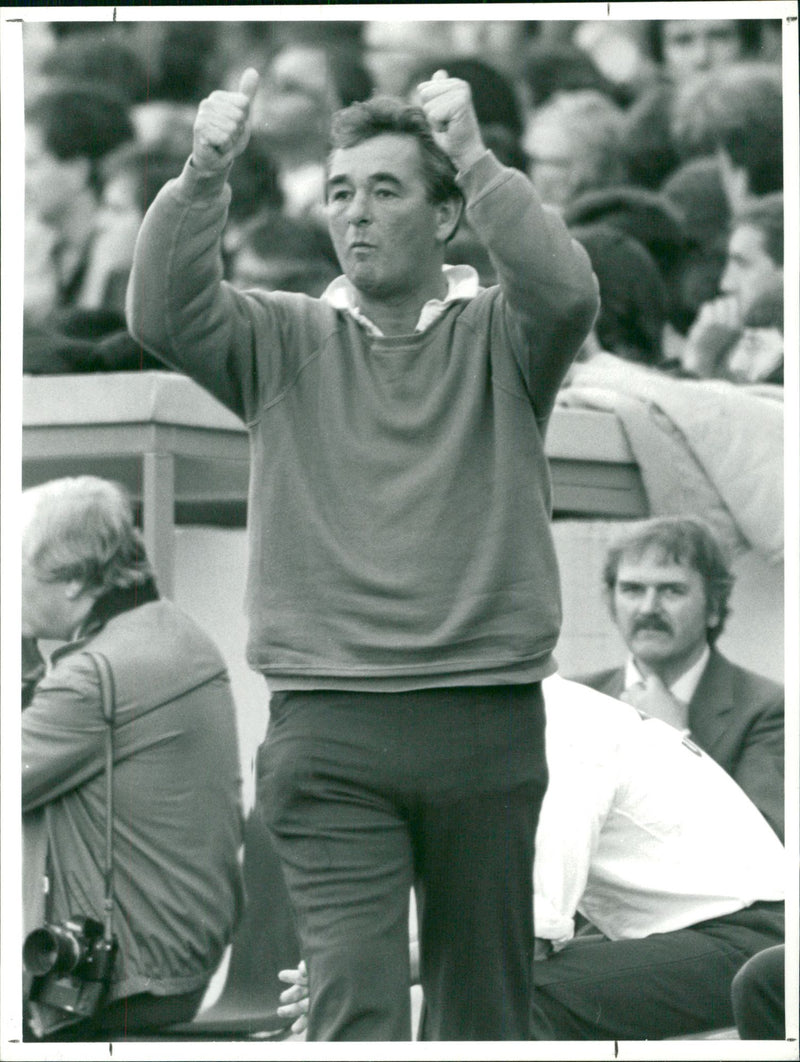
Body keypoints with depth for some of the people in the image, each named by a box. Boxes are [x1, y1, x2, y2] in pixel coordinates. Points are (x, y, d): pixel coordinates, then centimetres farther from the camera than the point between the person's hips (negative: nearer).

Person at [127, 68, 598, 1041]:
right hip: (330, 734, -1)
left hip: (487, 717, 1)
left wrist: (477, 165, -25)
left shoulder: (498, 339, 8)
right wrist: (204, 176, -21)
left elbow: (567, 296, -14)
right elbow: (163, 314, -6)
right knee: (354, 1001, -10)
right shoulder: (287, 342, 10)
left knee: (484, 1002, 9)